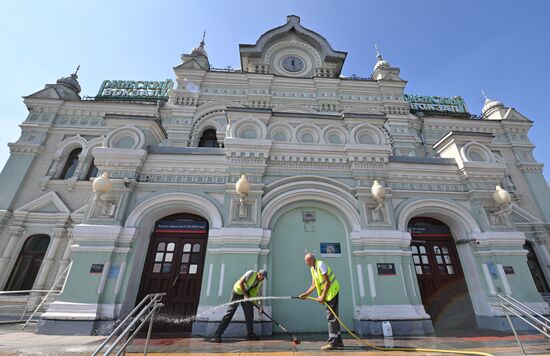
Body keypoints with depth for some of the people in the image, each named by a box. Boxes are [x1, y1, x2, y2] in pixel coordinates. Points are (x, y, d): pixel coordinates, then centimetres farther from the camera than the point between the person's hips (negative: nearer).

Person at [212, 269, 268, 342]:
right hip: (238, 292, -7)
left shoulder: (260, 282, 0)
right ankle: (218, 334, -5)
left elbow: (259, 293, 6)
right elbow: (241, 282, -24)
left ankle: (250, 334, 14)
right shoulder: (251, 273, -22)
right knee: (230, 312, -9)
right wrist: (245, 294, -23)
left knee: (250, 313, 1)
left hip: (247, 295, 7)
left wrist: (260, 305, -1)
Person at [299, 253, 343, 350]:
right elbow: (314, 285, 11)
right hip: (328, 293, 9)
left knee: (331, 317, -7)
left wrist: (322, 296, -17)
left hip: (332, 291, -9)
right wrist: (305, 294, 3)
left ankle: (332, 342, -1)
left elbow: (327, 282, -19)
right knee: (333, 316, 15)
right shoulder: (312, 269, 9)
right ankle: (338, 341, 25)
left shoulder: (321, 264, -18)